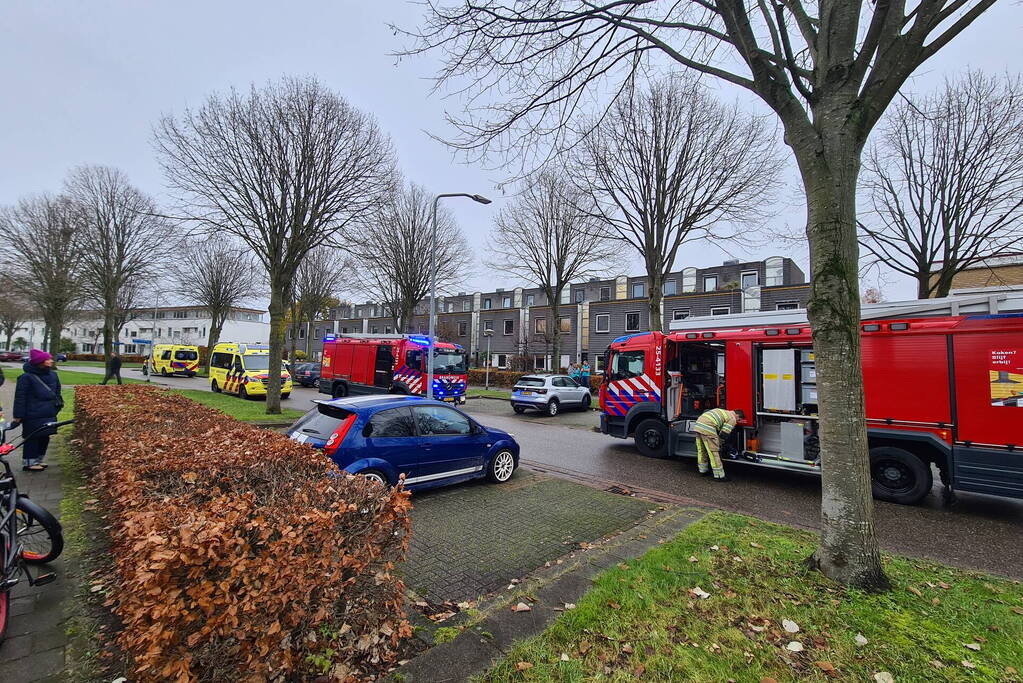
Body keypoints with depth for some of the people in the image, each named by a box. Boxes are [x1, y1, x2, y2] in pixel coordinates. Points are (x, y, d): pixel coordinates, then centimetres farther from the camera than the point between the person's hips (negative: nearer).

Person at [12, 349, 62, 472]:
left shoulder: (53, 375, 8)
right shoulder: (26, 377, -12)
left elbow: (57, 392, 20)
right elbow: (20, 397, -12)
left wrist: (58, 404, 18)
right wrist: (18, 415, -13)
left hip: (49, 414, 7)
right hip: (33, 416, -7)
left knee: (44, 438, 14)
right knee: (32, 439, 1)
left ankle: (37, 460, 27)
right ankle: (28, 463, 12)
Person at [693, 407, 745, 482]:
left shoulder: (723, 412, 31)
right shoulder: (732, 419, 5)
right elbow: (723, 434, -2)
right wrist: (719, 444, 13)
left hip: (697, 425, 9)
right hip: (707, 429, -9)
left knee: (701, 450, 21)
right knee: (714, 451, 0)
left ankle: (703, 470, 35)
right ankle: (719, 476, 5)